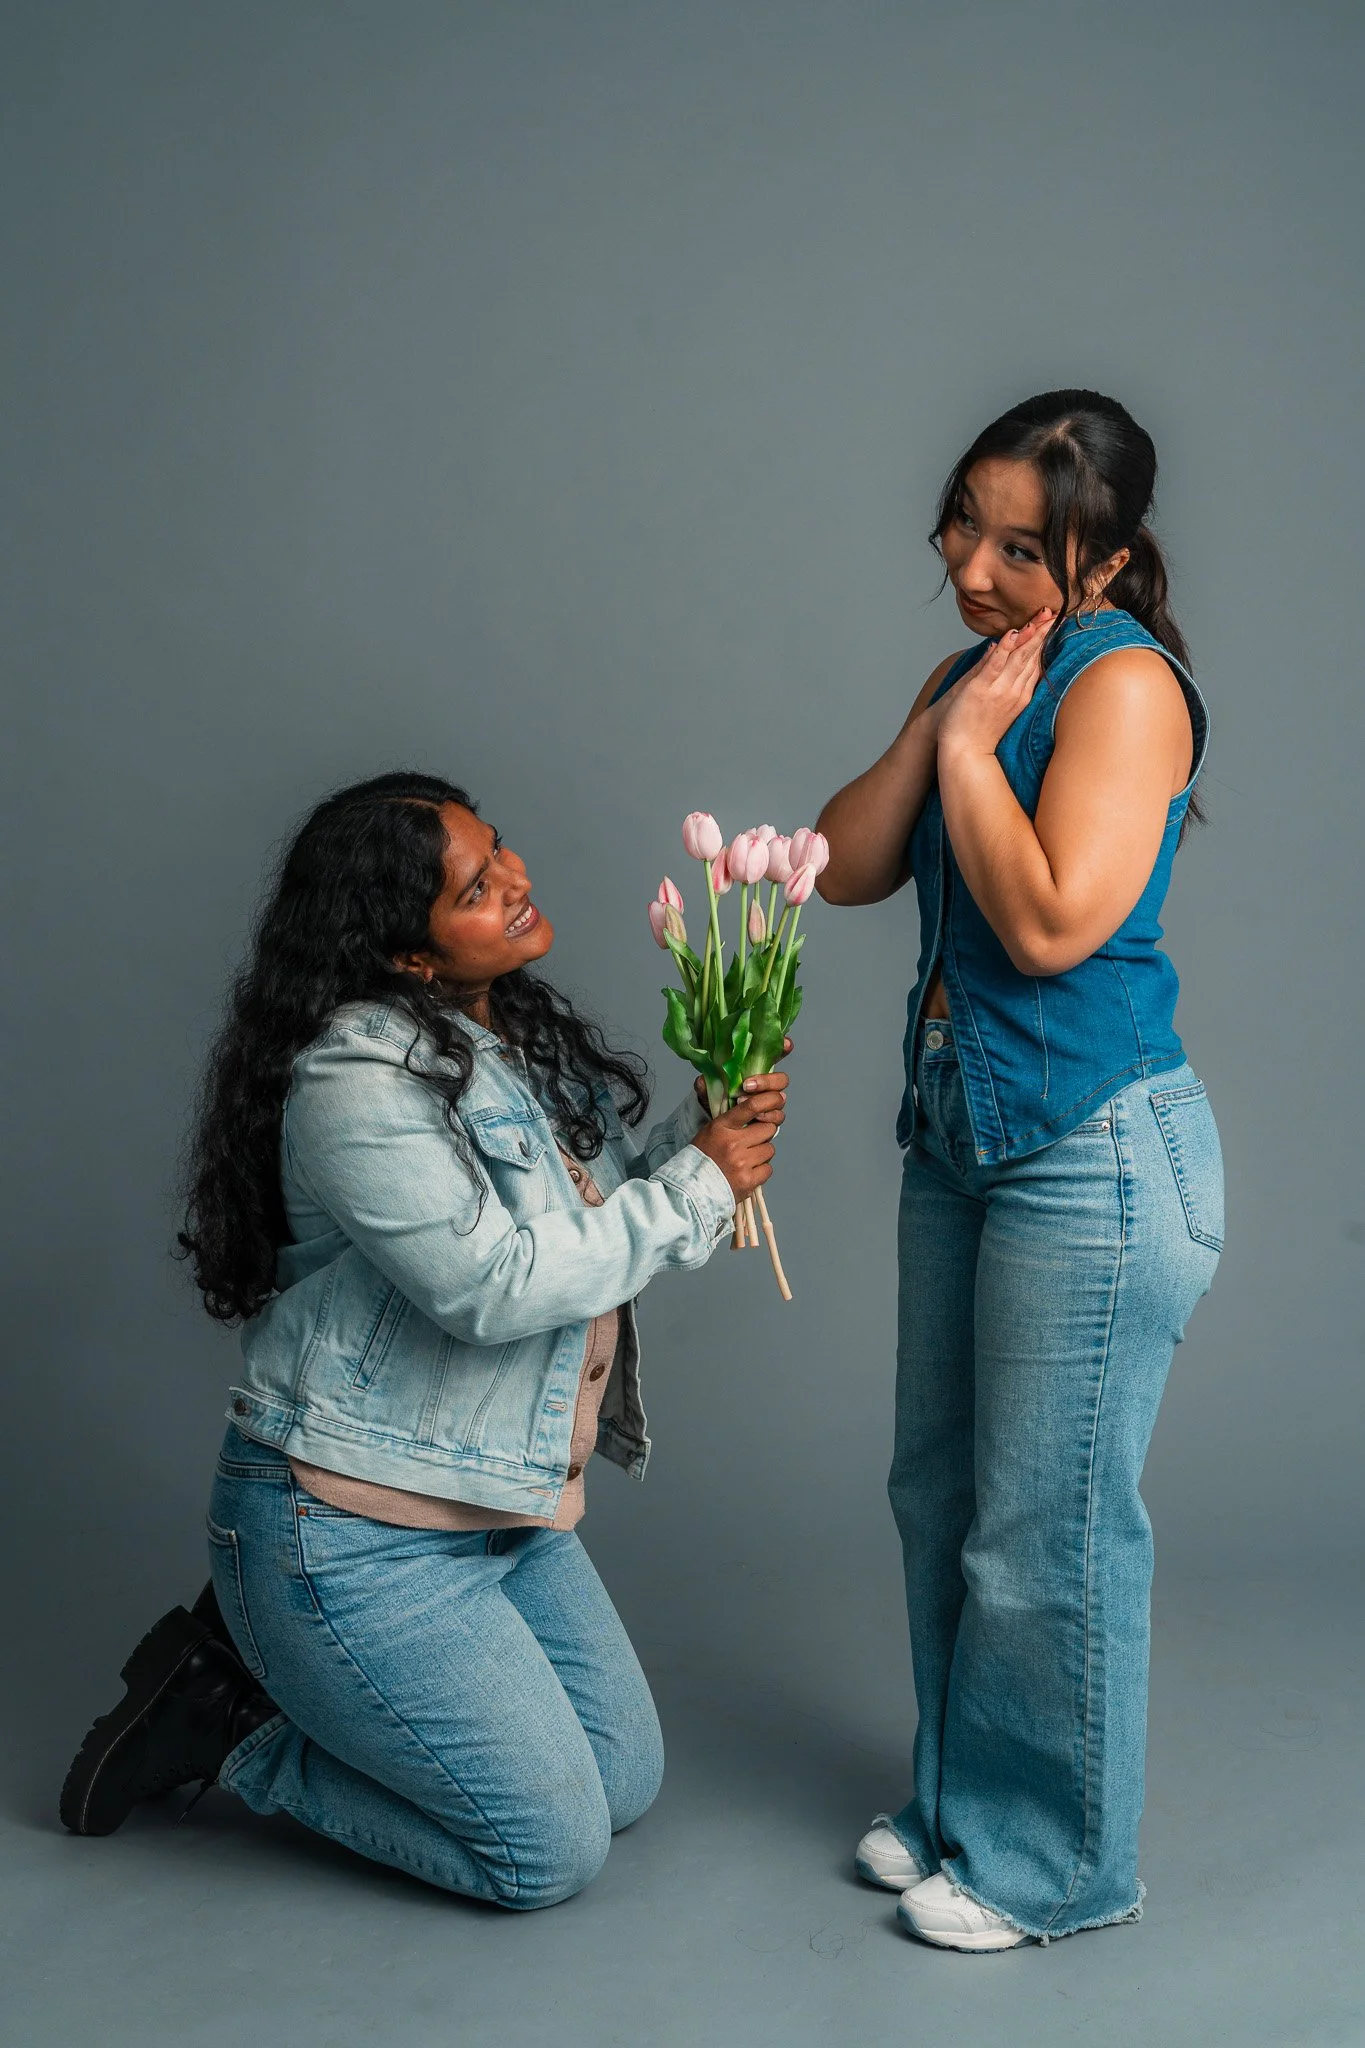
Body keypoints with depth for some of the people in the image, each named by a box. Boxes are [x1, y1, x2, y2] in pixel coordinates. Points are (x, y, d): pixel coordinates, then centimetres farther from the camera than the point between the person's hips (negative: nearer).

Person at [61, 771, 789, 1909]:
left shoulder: (525, 1036, 5)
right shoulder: (357, 1079, -23)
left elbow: (599, 1206, 9)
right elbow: (494, 1283, -28)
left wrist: (710, 1128, -8)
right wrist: (696, 1185, -20)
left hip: (510, 1512, 9)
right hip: (355, 1535, -9)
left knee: (626, 1782, 15)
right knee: (553, 1851, -4)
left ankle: (277, 1661, 21)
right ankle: (229, 1723, 10)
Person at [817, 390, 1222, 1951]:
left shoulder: (1125, 681, -14)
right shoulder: (974, 674, 11)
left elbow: (1051, 923, -23)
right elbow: (846, 869, 4)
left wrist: (970, 747, -15)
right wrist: (935, 725, -6)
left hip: (1095, 1157, -9)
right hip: (959, 1134, 9)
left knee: (1047, 1530, 1)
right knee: (939, 1491, 17)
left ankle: (1057, 1866, 19)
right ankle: (958, 1805, 34)